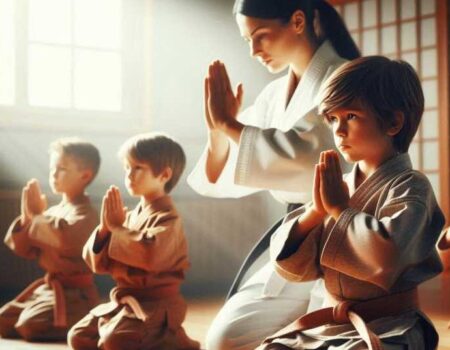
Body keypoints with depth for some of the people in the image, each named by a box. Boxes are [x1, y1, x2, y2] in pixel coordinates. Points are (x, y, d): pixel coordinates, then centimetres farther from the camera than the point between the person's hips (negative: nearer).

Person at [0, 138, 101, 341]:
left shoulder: (86, 214, -12)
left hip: (74, 292, -8)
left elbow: (66, 239, -33)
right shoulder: (53, 211, 12)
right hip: (47, 286, 8)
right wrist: (27, 218, -6)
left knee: (30, 326, -25)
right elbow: (26, 251, 12)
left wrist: (38, 214, -21)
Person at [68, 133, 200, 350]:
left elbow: (151, 254, -33)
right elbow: (98, 263, 9)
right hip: (123, 301, 9)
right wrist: (106, 228, -9)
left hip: (154, 305, -8)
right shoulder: (132, 216, 12)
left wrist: (118, 228, -19)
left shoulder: (168, 218, -12)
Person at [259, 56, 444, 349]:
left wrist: (339, 207, -13)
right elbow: (292, 266, 9)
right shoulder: (338, 187, 10)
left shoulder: (409, 187, -8)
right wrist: (315, 211, -8)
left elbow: (387, 253, -28)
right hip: (327, 324, 7)